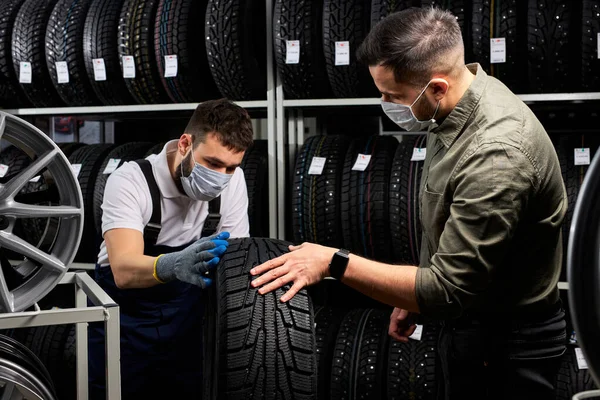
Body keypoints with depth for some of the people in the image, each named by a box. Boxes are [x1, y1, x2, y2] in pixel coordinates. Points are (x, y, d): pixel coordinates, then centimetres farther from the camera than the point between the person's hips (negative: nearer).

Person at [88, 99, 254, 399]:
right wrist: (172, 265, -57)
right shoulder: (131, 181, -24)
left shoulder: (232, 180, -9)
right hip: (126, 320, -3)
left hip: (188, 321, 4)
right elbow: (124, 270, -36)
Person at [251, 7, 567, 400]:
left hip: (506, 347, -9)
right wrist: (415, 296, 16)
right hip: (468, 319, 9)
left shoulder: (496, 155, -33)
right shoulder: (463, 101, -4)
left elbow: (447, 290, -31)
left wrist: (334, 262, -27)